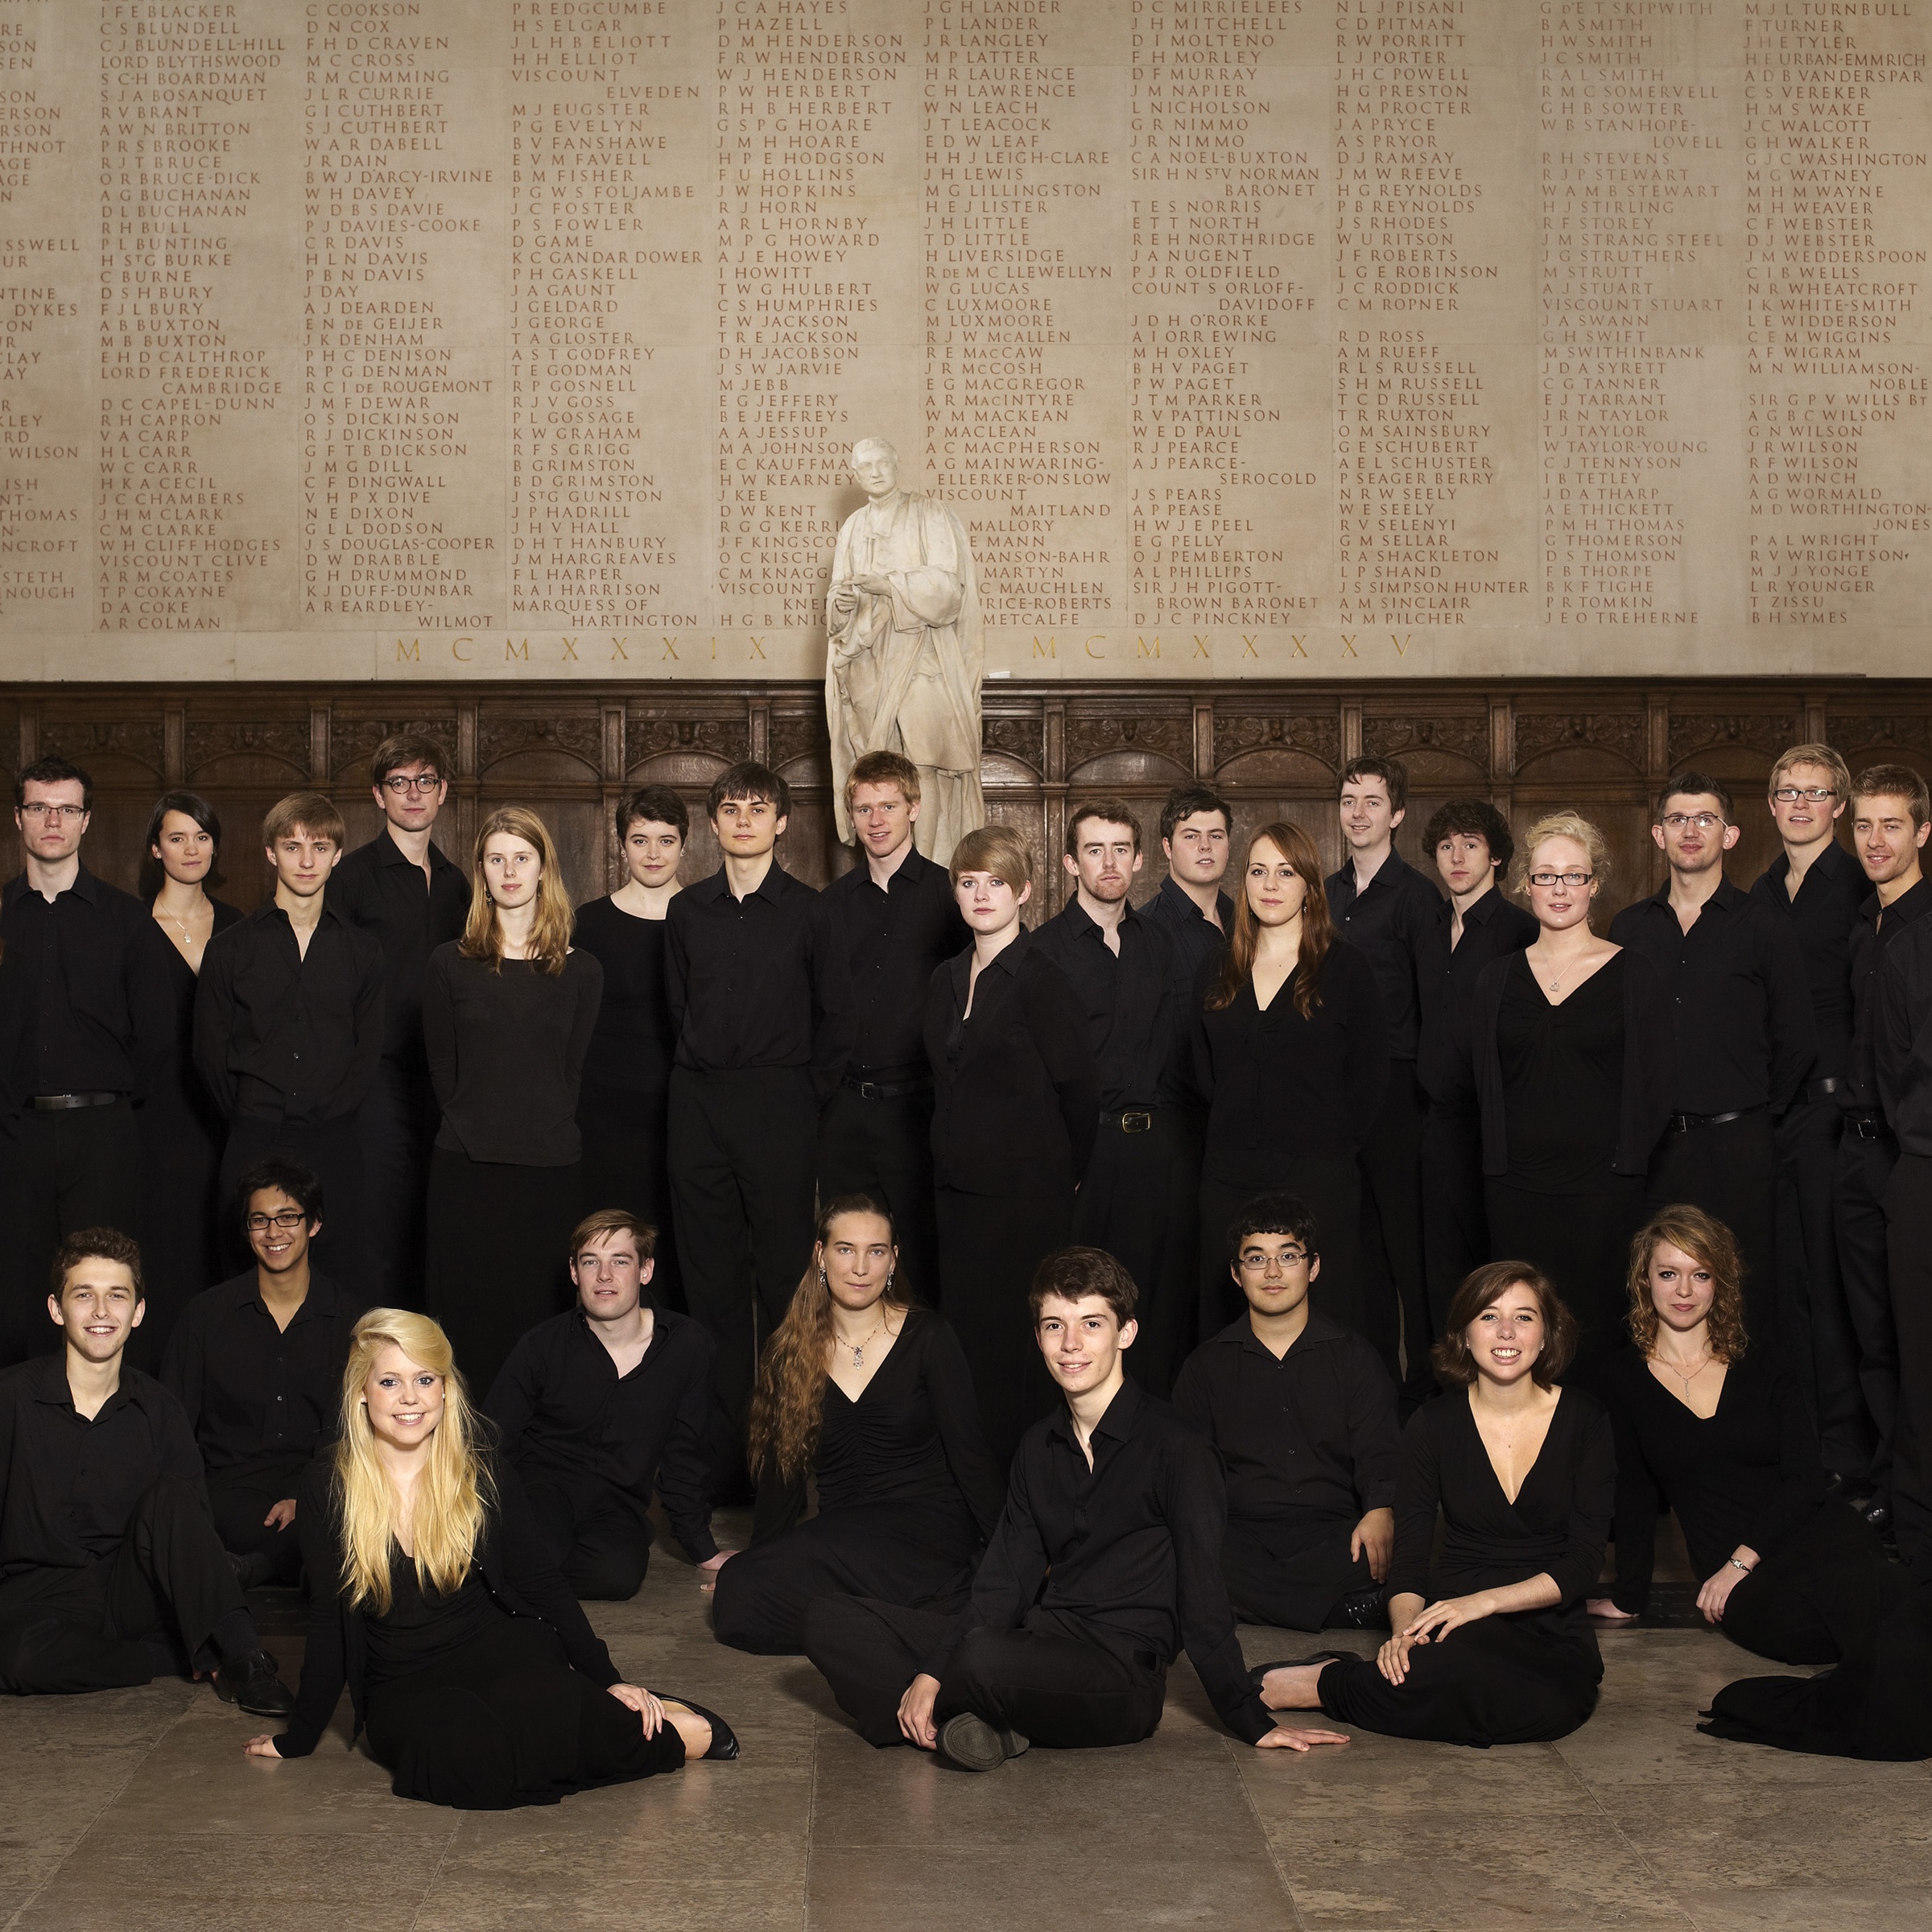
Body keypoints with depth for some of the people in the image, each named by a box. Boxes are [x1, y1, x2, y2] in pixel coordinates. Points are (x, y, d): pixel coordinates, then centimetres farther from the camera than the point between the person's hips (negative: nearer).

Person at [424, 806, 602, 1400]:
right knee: (469, 1315, 1)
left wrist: (542, 1131, 0)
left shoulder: (580, 972, 7)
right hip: (466, 1167, 0)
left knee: (540, 1317, 2)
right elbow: (442, 1068, 6)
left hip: (550, 1170, 0)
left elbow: (573, 1071, 8)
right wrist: (476, 1127, 0)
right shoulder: (450, 964, 6)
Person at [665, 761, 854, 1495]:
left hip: (780, 1105, -3)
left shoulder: (806, 910, 1)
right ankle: (726, 1442, 11)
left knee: (784, 1266, -3)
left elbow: (837, 1014, 4)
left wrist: (808, 1092, 2)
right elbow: (677, 1006, 16)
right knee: (713, 1272, 5)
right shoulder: (688, 910, 9)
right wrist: (698, 1072, 11)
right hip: (700, 1104, 3)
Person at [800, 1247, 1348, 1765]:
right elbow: (1005, 1582, 11)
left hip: (1124, 1671, -7)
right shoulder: (1039, 1447, 15)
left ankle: (944, 1721, -6)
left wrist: (1254, 1724, -8)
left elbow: (1202, 1602, -6)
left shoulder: (1174, 1448, -6)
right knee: (832, 1622, -4)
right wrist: (931, 1673, -4)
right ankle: (968, 1724, -21)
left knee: (987, 1657, -39)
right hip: (1040, 1641, 7)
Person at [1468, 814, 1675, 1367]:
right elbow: (1483, 1083, 13)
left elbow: (1653, 1092, 2)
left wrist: (1624, 1163, -5)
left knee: (1597, 1334, -1)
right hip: (1514, 1190, 2)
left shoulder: (1632, 974, 3)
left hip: (1603, 1191, -2)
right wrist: (1498, 1160, 3)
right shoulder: (1498, 978, 10)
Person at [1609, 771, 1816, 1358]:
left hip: (1733, 1139, -3)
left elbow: (1797, 1040, 2)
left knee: (1744, 1293, -1)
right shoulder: (1629, 928, 10)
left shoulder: (1764, 928, 1)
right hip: (1649, 1141, 3)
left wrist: (1761, 1112, 2)